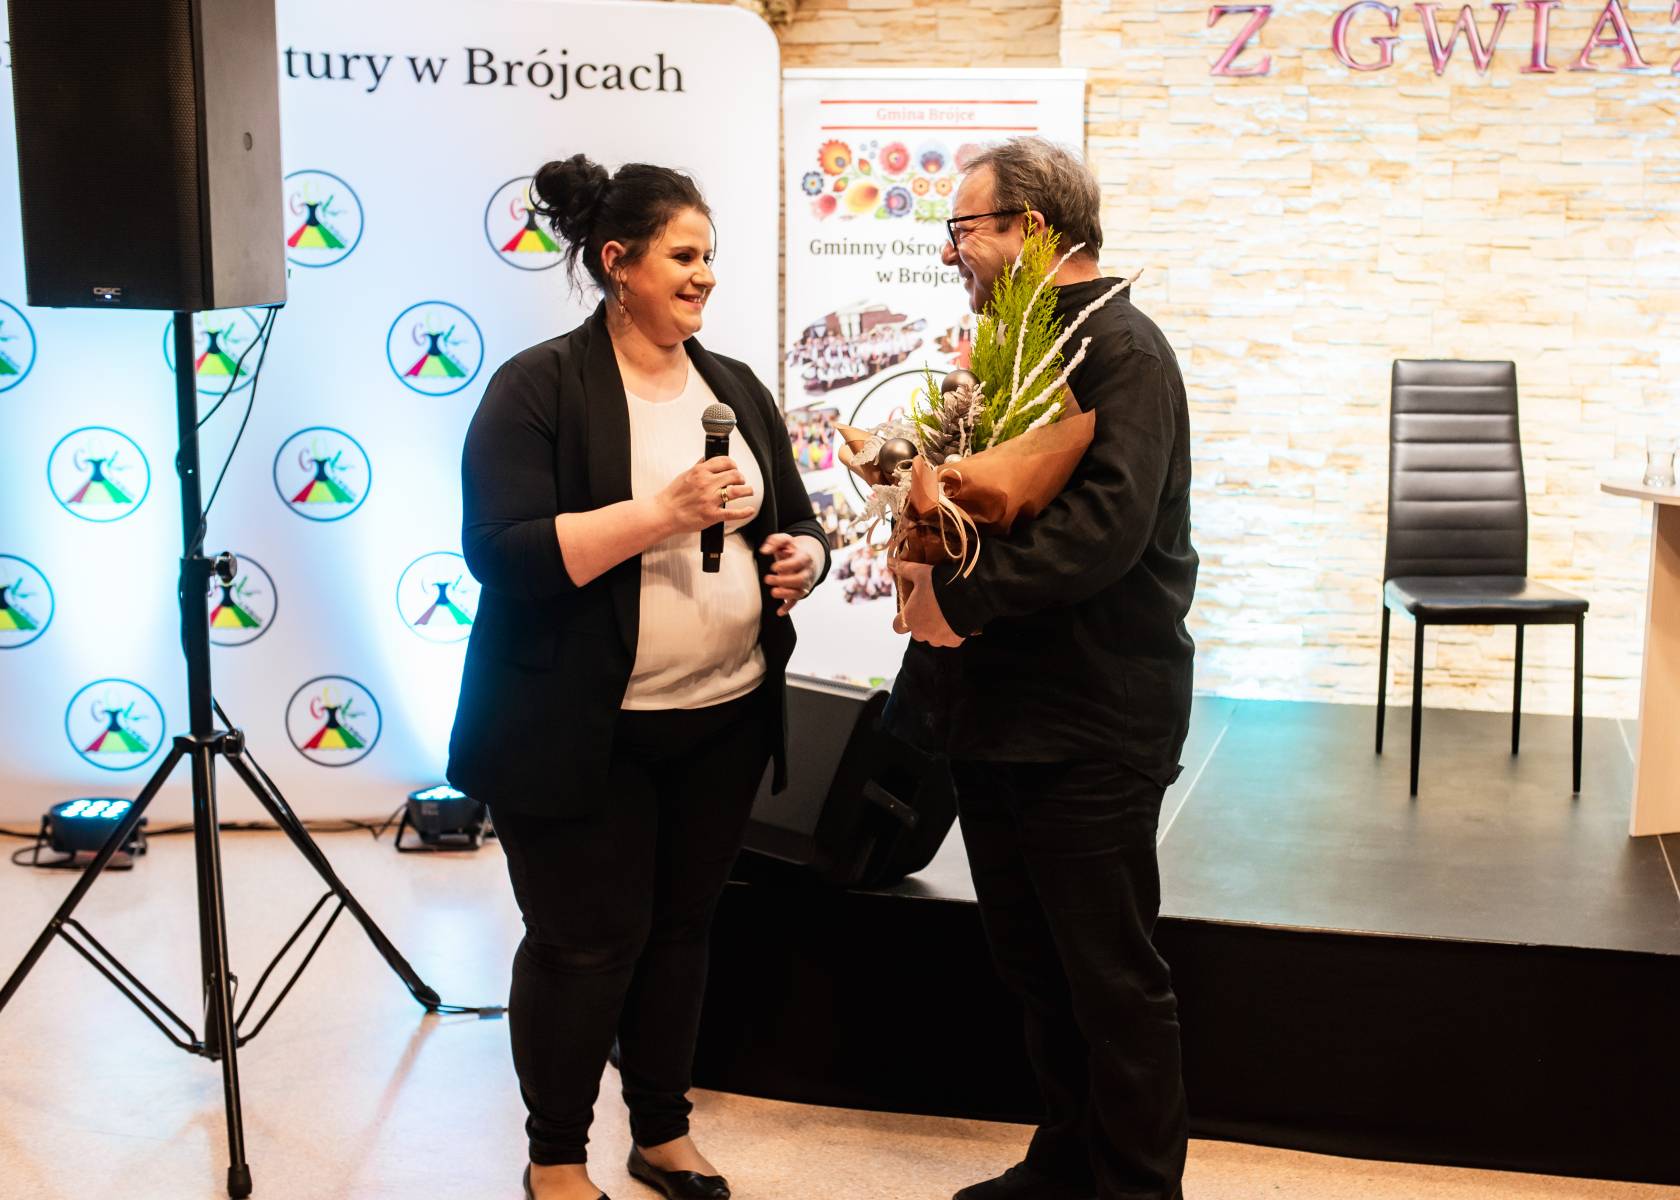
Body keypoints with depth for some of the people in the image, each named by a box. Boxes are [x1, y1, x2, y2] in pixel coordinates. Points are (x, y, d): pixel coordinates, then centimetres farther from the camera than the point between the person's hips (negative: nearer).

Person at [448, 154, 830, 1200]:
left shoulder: (736, 388, 9)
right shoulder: (539, 387, -10)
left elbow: (797, 525, 16)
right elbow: (505, 551, -20)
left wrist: (801, 558, -8)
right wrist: (662, 512, -26)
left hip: (723, 722, 6)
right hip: (582, 733, -5)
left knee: (681, 929, 16)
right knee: (585, 944, 3)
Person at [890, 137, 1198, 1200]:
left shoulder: (1120, 346, -14)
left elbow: (1108, 521, -27)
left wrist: (963, 596, -23)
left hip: (1090, 722, -9)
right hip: (997, 709, 9)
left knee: (1112, 975, 2)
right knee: (1034, 961, 18)